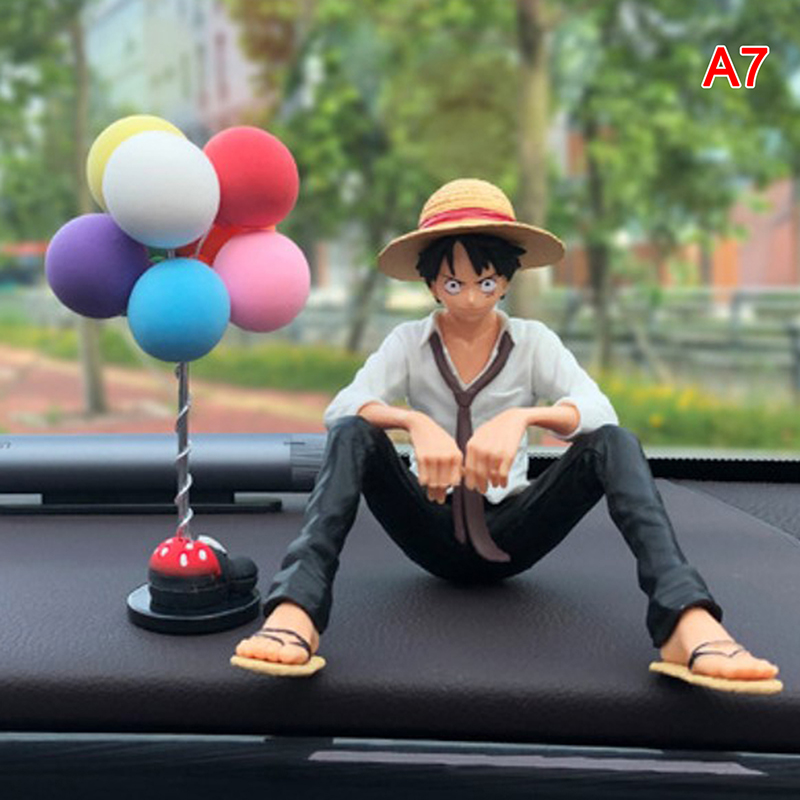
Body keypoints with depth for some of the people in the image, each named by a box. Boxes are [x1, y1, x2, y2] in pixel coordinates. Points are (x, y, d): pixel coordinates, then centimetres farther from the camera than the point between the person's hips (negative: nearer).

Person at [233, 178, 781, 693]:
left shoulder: (534, 342, 0)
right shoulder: (408, 343, 0)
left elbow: (598, 410, -20)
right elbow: (343, 407, -19)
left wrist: (522, 416, -40)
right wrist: (414, 421, -40)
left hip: (509, 534, 0)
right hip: (432, 530, 0)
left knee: (615, 443, -24)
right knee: (352, 436, -25)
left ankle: (687, 625, -43)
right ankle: (295, 612, -43)